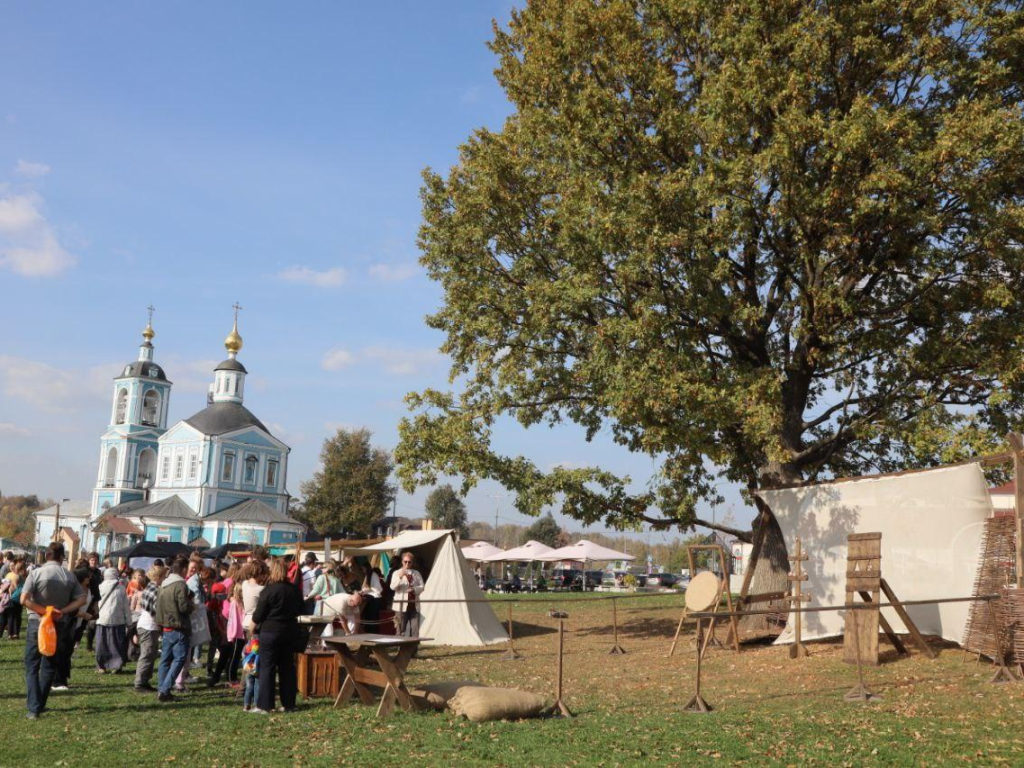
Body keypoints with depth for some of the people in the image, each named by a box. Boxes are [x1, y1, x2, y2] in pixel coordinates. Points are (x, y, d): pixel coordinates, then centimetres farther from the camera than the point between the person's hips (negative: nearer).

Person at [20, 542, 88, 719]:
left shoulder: (36, 573, -9)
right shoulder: (70, 576, 0)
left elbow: (24, 599, -17)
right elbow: (82, 599, -3)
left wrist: (43, 611, -11)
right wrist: (62, 611, -7)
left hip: (37, 623, -3)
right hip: (60, 624, 3)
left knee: (32, 666, 4)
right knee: (49, 666, 15)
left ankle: (33, 708, -5)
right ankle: (40, 704, 20)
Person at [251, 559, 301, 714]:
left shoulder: (269, 590, -15)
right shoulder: (295, 589, 2)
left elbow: (258, 615, -11)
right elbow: (300, 610, 15)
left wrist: (253, 625, 8)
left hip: (270, 632, -5)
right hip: (290, 631, 5)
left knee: (267, 668, 2)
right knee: (287, 667, 11)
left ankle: (265, 705, 2)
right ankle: (288, 704, 13)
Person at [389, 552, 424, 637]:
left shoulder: (416, 573, 13)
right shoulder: (397, 573, 4)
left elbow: (421, 587, 7)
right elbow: (393, 587, -10)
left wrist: (414, 589, -14)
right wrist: (400, 577, -24)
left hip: (414, 605, 3)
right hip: (402, 606, -2)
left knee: (415, 629, -1)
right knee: (402, 630, 1)